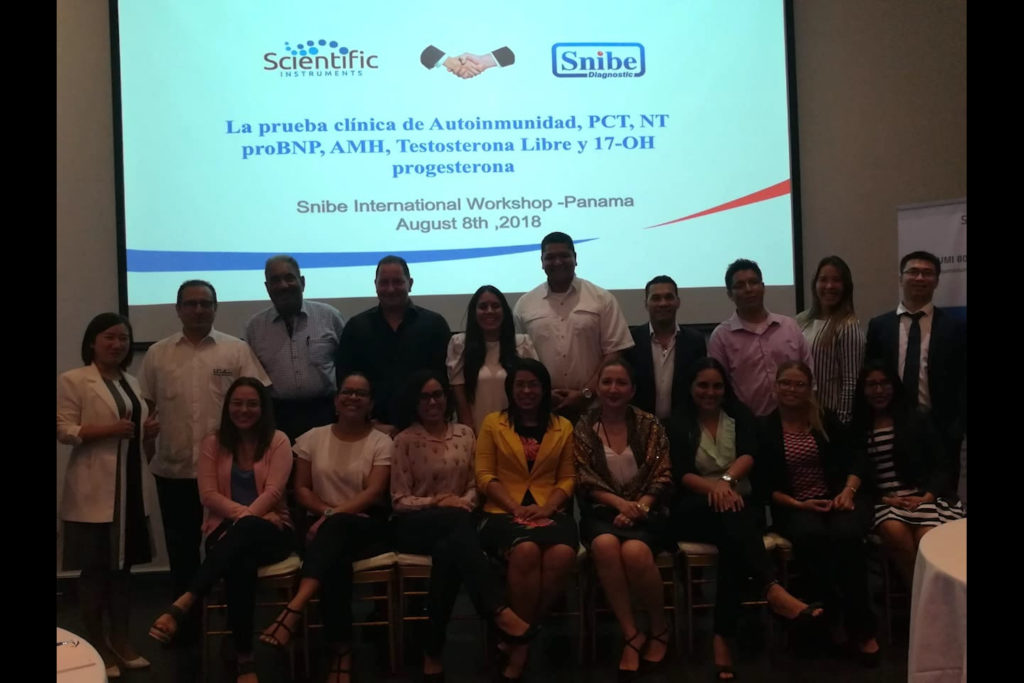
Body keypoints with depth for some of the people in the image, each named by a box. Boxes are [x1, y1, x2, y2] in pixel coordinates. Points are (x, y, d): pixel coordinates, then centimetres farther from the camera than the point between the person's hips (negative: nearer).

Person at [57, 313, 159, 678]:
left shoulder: (132, 382, 16)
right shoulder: (72, 380, -5)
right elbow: (64, 430, -13)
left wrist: (148, 432, 2)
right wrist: (107, 430, -24)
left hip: (130, 487, 7)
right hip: (94, 491, -6)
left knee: (123, 564, 12)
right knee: (94, 568, 1)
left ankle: (120, 639, 22)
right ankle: (97, 644, 13)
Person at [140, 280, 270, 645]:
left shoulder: (237, 350, 1)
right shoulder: (157, 354, 8)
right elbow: (146, 404, 12)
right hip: (173, 468, 2)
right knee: (181, 549, 11)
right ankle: (185, 622, 24)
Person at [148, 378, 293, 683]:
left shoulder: (278, 441, 3)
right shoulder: (213, 443, 10)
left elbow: (273, 491, -9)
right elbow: (208, 495, -1)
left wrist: (246, 518, -22)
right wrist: (243, 513, -15)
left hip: (269, 530, -1)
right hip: (226, 530, 1)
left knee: (246, 530, -41)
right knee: (239, 562, -38)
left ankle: (183, 603, -46)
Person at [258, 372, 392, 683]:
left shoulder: (381, 441, 1)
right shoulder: (312, 438, 10)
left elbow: (374, 492, -11)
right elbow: (301, 489, 7)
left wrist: (334, 515, -23)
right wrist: (327, 512, -12)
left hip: (368, 526, -1)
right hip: (327, 527, 1)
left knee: (335, 528, -37)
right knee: (334, 558, -34)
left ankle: (293, 610, -48)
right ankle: (341, 650, -30)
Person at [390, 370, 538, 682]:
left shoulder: (465, 434, 13)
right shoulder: (404, 440, 1)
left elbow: (474, 485, 12)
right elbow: (399, 500, -2)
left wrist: (465, 501, -11)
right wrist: (438, 502, -17)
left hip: (453, 524, 3)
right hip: (414, 525, -2)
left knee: (447, 550, -38)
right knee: (458, 519, -39)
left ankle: (433, 650, -31)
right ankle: (498, 610, -49)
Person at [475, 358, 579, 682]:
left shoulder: (563, 427, 16)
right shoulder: (492, 423, 11)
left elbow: (568, 477, 12)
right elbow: (485, 476, 3)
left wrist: (548, 507, -8)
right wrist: (515, 507, -10)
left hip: (550, 511, 2)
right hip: (504, 512, -2)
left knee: (562, 555, -33)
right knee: (526, 551, -37)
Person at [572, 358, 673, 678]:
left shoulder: (649, 425, 6)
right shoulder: (583, 428, 6)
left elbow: (662, 478, 1)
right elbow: (585, 481, 0)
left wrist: (637, 508, -15)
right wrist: (620, 503, -15)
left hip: (643, 510, -1)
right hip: (601, 510, 1)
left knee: (634, 551, -33)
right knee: (605, 545, -35)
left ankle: (659, 628, -6)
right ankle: (631, 635, -24)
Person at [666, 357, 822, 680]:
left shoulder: (740, 415, 11)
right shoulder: (679, 422, 7)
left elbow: (749, 455, -9)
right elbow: (681, 474, -7)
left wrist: (727, 479, -31)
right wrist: (714, 487, -28)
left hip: (741, 502, 2)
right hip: (695, 511, -1)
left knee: (733, 541, -34)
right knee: (725, 509, -37)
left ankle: (722, 638, -35)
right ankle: (773, 590, -54)